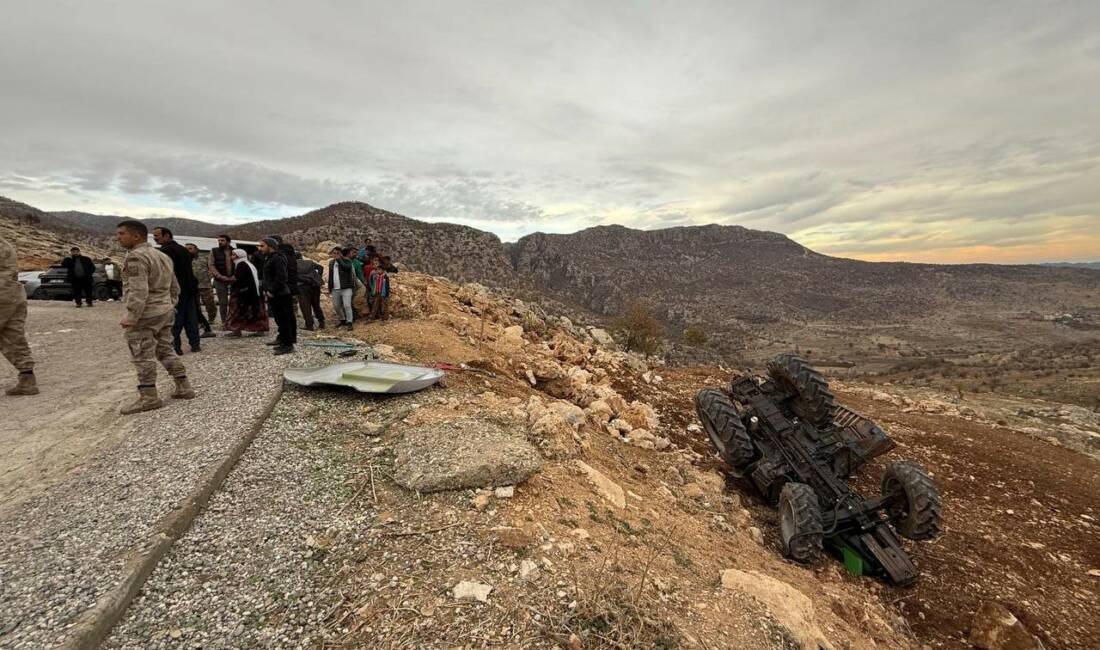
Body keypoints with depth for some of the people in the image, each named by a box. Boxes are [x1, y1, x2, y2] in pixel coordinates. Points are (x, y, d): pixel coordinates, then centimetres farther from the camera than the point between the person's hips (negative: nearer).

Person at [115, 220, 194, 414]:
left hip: (145, 315, -9)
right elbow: (175, 287, 20)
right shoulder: (162, 255, 16)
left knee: (143, 356, -2)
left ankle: (149, 397, 3)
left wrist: (131, 316, -21)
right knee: (165, 351, 15)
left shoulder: (135, 257, -14)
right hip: (165, 312, 9)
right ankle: (183, 387, 16)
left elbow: (138, 290, -22)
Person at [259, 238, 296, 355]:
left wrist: (272, 291, -19)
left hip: (281, 295, -11)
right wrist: (266, 289, 13)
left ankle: (288, 344, -5)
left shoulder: (277, 258, -14)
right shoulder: (268, 259, 19)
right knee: (279, 319, 16)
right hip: (274, 295, 11)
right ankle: (283, 339, 26)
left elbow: (281, 277, -22)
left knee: (284, 319, -8)